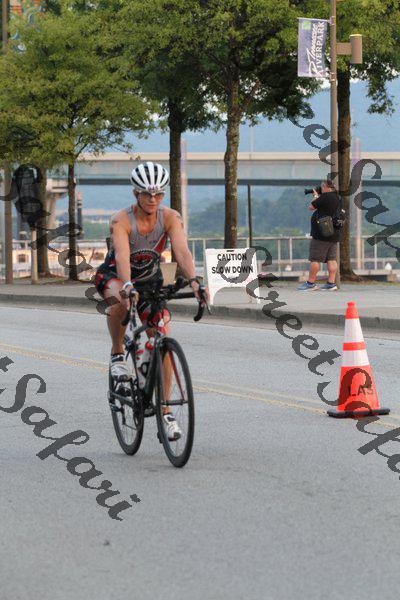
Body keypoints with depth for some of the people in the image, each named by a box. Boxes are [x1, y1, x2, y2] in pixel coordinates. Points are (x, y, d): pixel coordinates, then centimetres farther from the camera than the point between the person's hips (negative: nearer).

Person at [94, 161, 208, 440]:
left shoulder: (170, 218, -17)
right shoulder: (121, 220, -25)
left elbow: (182, 251, -32)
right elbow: (122, 255, -41)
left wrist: (194, 281, -51)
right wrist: (128, 286, -61)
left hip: (150, 277, 3)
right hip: (114, 275, -3)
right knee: (120, 299, -41)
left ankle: (164, 412, -6)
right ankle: (117, 354, -15)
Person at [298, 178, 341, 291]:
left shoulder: (325, 197, -15)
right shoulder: (337, 197, 10)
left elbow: (311, 207, -6)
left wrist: (315, 196, 10)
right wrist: (318, 196, 19)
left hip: (322, 234, -8)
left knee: (314, 259, -2)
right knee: (331, 259, 6)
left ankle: (311, 283, 1)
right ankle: (331, 283, 2)